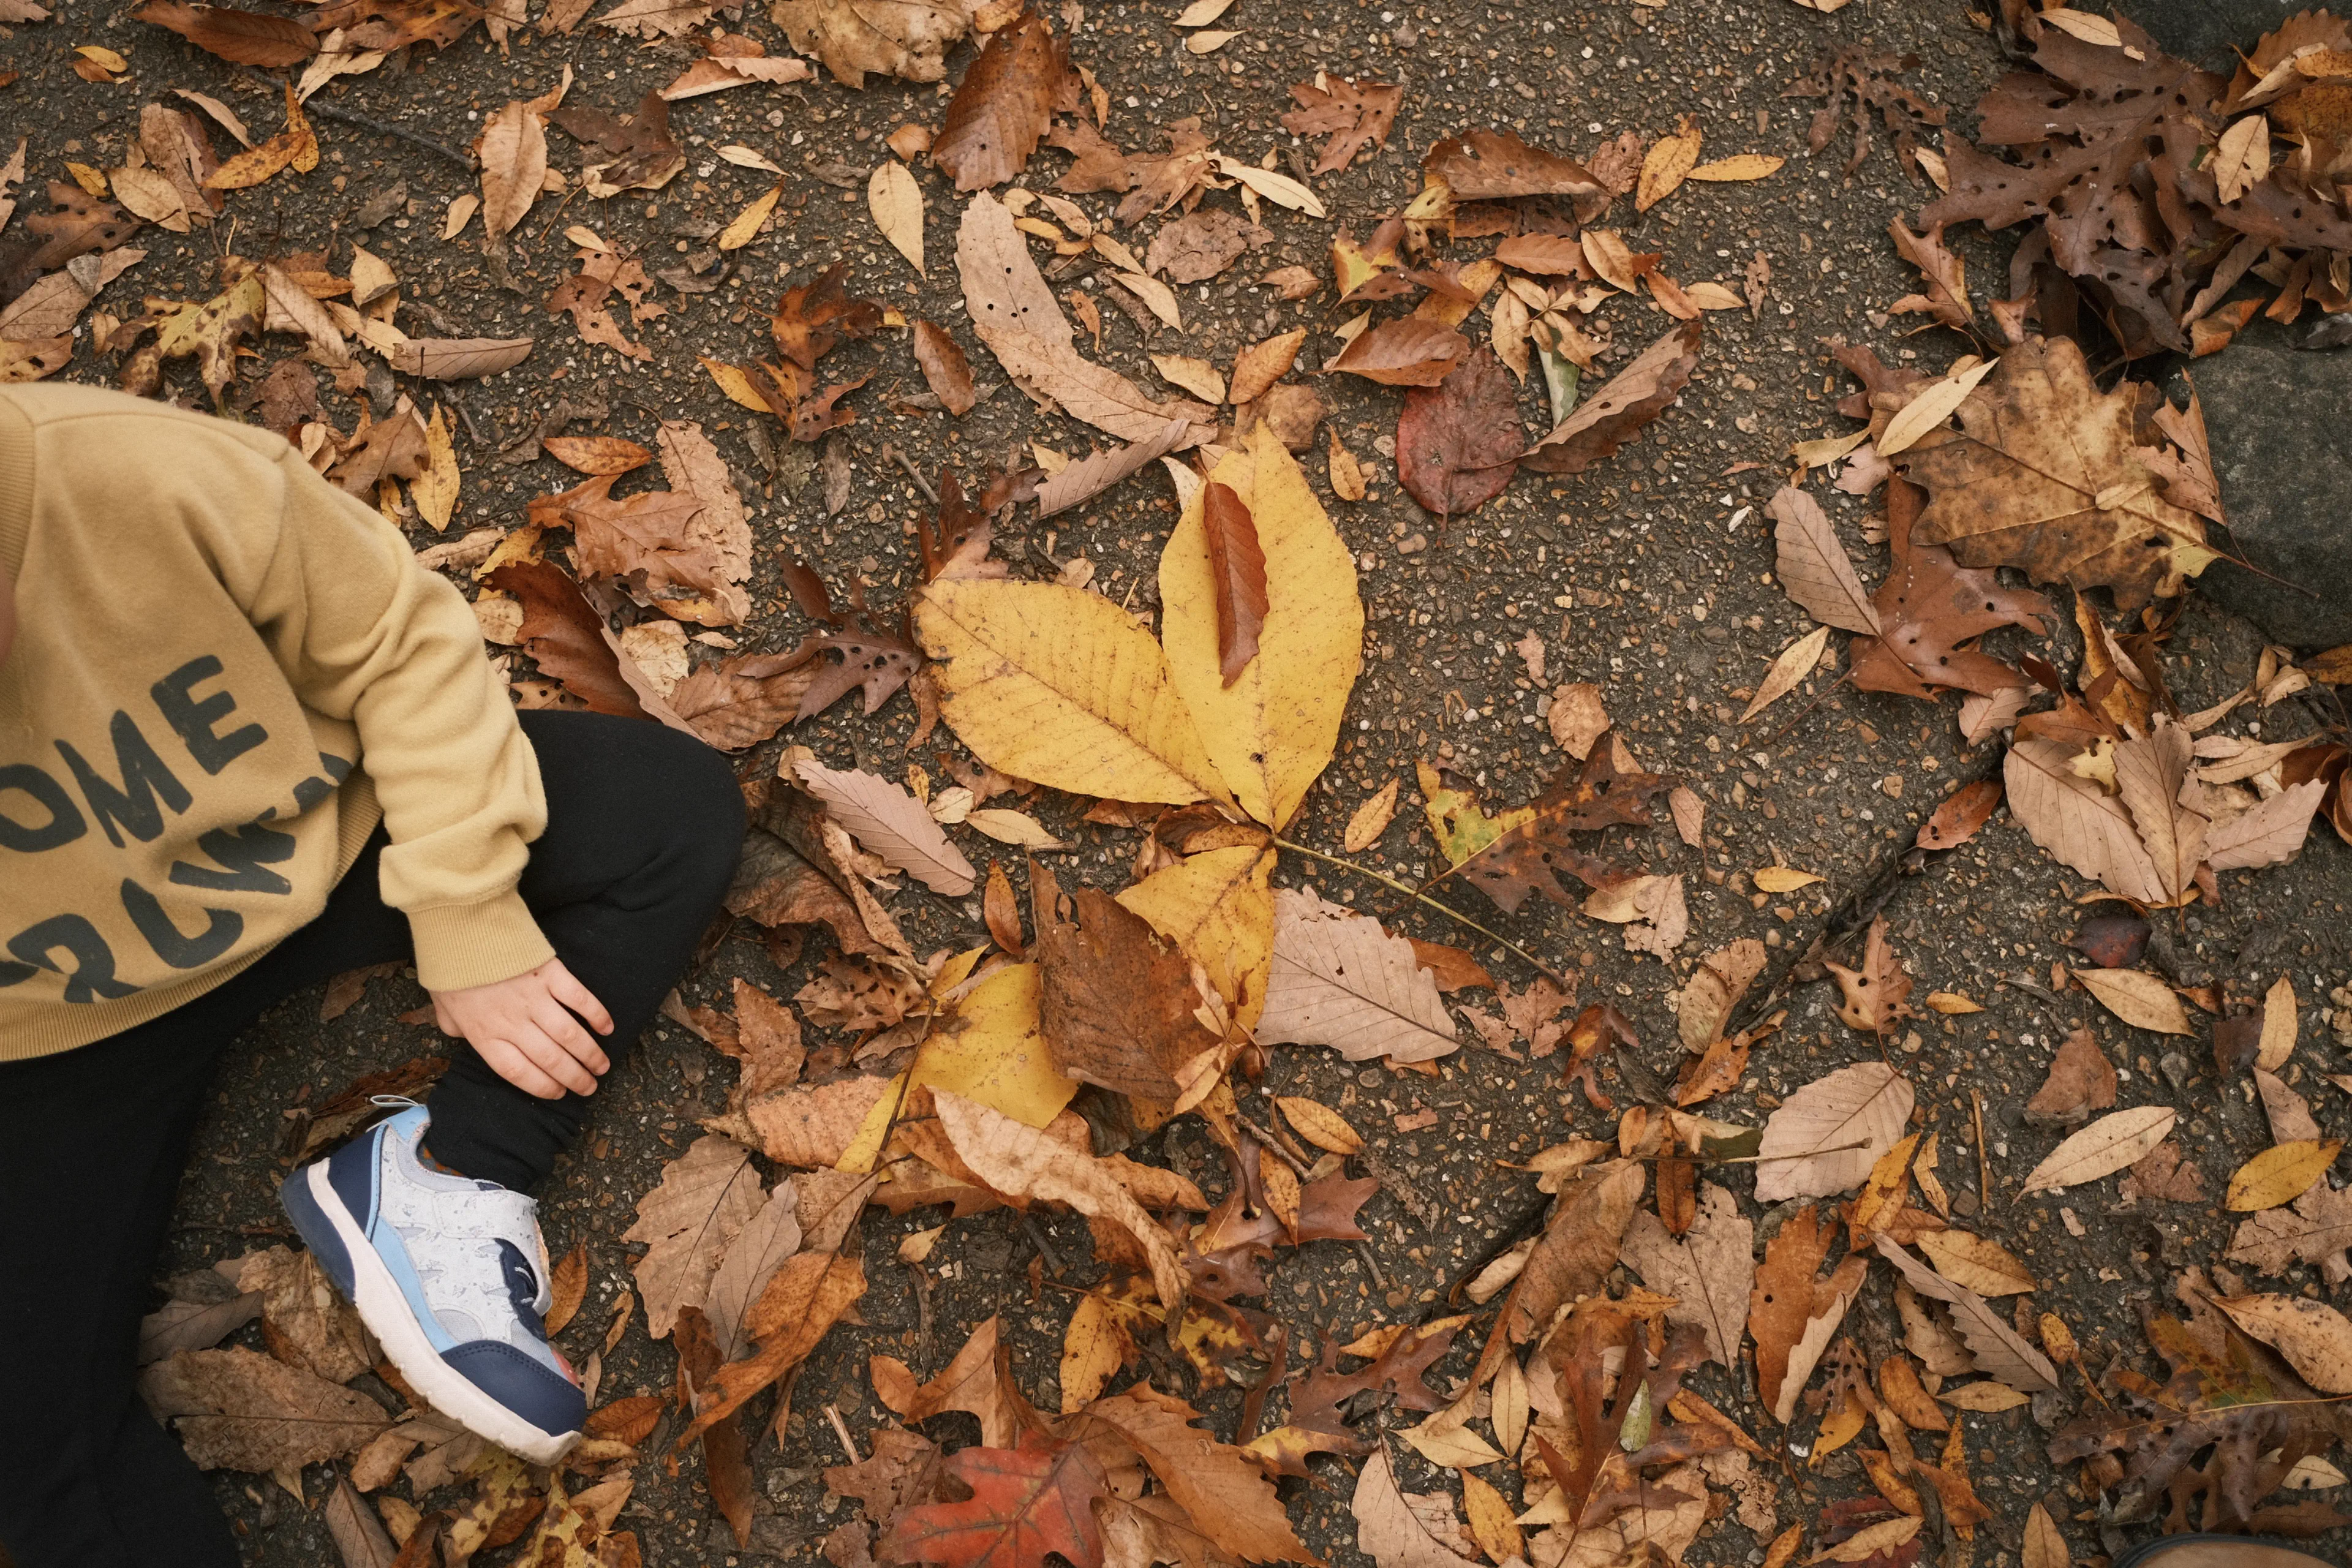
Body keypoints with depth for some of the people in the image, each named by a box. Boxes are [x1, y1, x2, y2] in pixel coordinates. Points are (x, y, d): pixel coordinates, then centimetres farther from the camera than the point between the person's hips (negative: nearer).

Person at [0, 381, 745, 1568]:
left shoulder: (137, 476, -33)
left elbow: (398, 640, -15)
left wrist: (470, 928, -15)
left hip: (317, 843, 2)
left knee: (679, 808, -11)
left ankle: (446, 1181, -16)